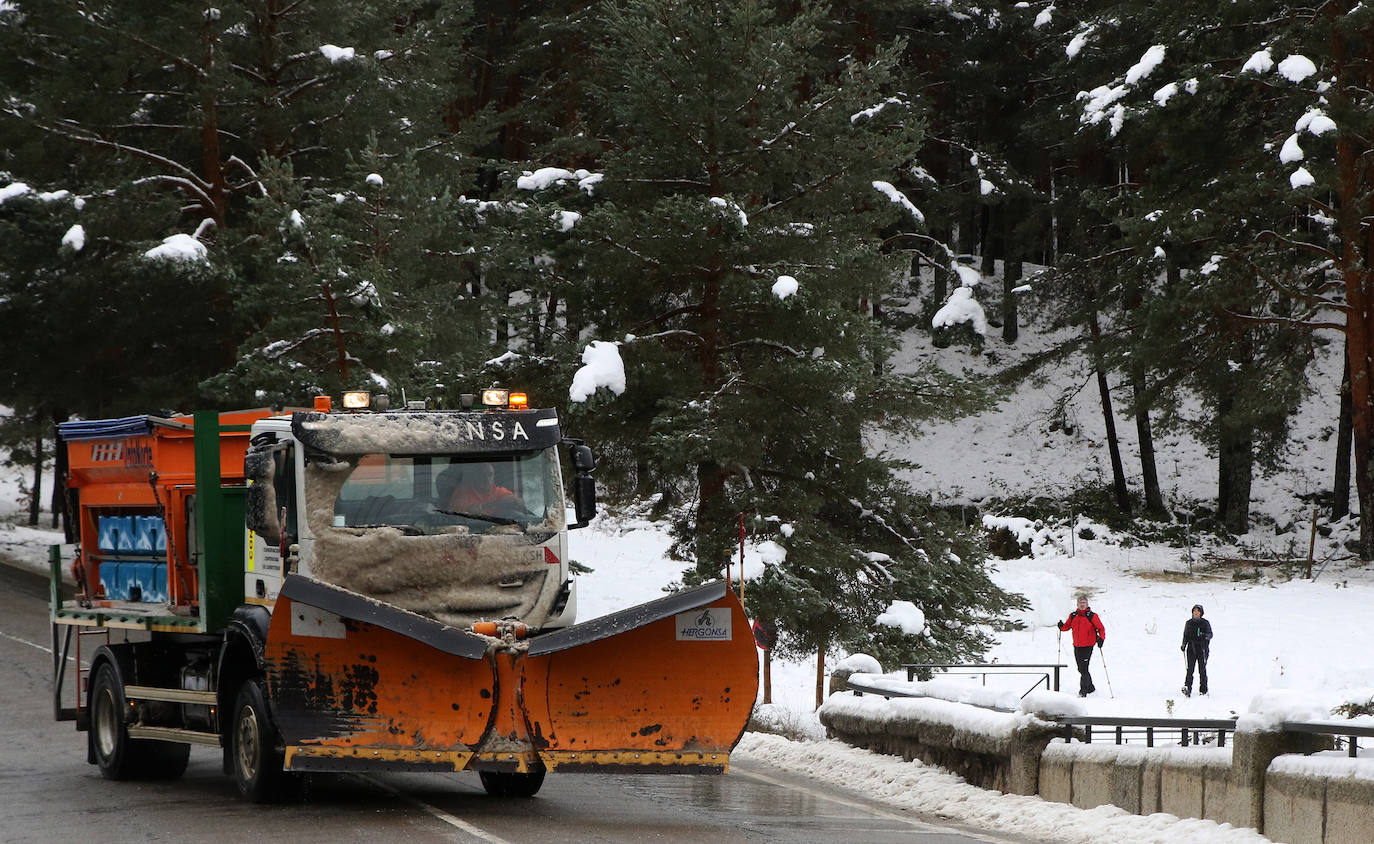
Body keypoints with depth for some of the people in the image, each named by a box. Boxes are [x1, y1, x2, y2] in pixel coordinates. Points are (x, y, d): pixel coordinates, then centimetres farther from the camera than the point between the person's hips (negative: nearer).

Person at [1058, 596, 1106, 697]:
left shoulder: (1092, 616, -5)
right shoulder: (1073, 616, 8)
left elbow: (1101, 628, -3)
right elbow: (1067, 626, 16)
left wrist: (1101, 638, -19)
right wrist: (1062, 626, -6)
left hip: (1087, 646, -6)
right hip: (1077, 646, 6)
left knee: (1083, 669, -13)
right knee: (1081, 669, 13)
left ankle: (1083, 691, -11)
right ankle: (1090, 688, 30)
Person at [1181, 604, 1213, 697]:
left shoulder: (1205, 623, 4)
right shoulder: (1189, 623, 11)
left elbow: (1210, 634, 2)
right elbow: (1186, 636, 17)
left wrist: (1206, 636, -20)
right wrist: (1183, 645, 2)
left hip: (1202, 648, -2)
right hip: (1191, 648, 2)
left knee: (1202, 669, -2)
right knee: (1190, 669, -10)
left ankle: (1203, 690, 5)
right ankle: (1187, 688, -17)